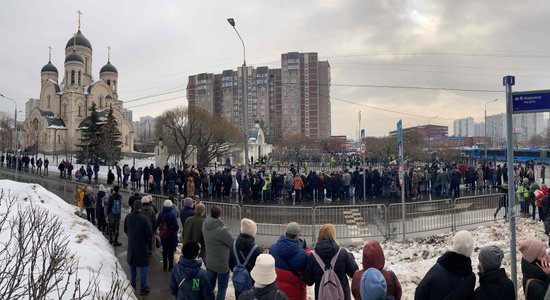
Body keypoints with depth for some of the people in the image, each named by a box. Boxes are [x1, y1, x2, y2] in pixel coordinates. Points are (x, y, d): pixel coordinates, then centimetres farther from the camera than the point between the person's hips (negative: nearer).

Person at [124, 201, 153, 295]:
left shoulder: (128, 217, -10)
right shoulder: (143, 218, -25)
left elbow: (125, 230, 5)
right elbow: (149, 233, -18)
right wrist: (147, 240, 2)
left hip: (131, 244, 5)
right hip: (142, 245, -5)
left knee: (132, 263, 23)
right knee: (144, 265, 6)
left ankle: (133, 283, 36)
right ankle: (143, 287, 7)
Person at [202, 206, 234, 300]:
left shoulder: (205, 225, -12)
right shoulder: (223, 230, -31)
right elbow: (233, 245, -15)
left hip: (209, 262, 7)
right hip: (222, 264, -6)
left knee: (209, 286, 23)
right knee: (222, 288, 13)